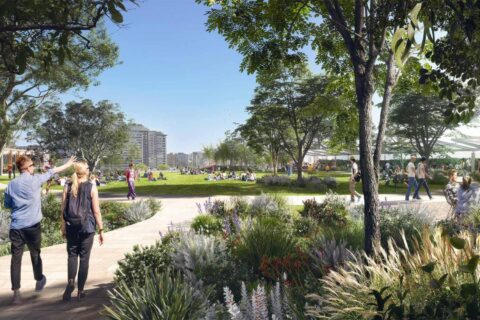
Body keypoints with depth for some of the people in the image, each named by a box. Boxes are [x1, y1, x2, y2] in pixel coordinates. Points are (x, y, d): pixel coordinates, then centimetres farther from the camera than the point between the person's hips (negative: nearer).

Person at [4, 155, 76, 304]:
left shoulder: (11, 184, 5)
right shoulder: (35, 179, -6)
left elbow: (7, 205, 16)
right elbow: (52, 172, 6)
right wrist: (68, 164, 18)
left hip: (16, 226, 3)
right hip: (32, 225, -3)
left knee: (16, 258, 4)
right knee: (35, 254, 15)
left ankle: (16, 292, 2)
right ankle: (39, 281, 34)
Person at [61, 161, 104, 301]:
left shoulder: (68, 187, 2)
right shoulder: (92, 187, -6)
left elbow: (63, 210, 4)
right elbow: (96, 211, -7)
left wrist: (63, 228, 14)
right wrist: (101, 230, -1)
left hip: (71, 227, 2)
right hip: (87, 227, -2)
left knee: (72, 255, 15)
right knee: (84, 258, 7)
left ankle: (70, 281, -7)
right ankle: (80, 291, 13)